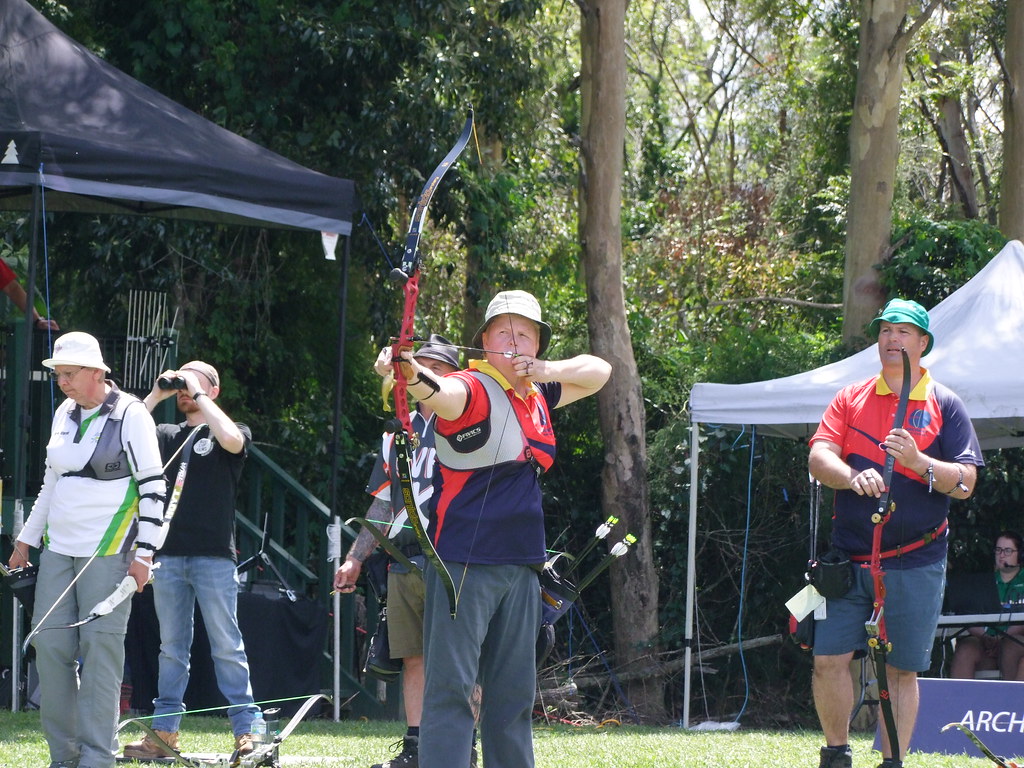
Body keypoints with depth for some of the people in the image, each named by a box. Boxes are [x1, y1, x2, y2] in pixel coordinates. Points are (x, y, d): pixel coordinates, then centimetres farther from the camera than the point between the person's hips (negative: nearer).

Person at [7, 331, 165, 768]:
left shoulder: (129, 415, -8)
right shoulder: (65, 414, 13)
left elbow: (153, 486, -9)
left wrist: (144, 552, -13)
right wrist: (27, 538, 23)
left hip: (108, 550, -7)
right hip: (59, 548, 7)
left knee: (100, 648, -9)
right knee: (50, 643, 1)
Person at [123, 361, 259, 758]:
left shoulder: (227, 435, 5)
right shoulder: (166, 435, 16)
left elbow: (231, 439, -19)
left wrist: (199, 396, -9)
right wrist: (155, 396, 1)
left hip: (214, 555, -4)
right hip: (168, 554, 4)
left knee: (227, 646, -5)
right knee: (171, 647, 8)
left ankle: (246, 730, -5)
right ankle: (164, 731, 10)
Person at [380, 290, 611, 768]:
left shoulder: (538, 396, 13)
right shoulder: (472, 391, -10)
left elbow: (599, 371, 25)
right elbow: (442, 394, -32)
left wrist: (549, 370, 4)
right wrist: (412, 375, -57)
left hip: (520, 566, 8)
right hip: (465, 565, -8)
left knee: (512, 693, 12)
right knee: (450, 687, -13)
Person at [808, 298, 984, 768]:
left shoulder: (944, 405, 4)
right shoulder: (851, 399, 10)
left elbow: (965, 482, -3)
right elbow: (818, 458, -3)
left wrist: (919, 463, -21)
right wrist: (853, 477, -24)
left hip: (915, 564, -2)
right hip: (848, 558, 2)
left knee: (902, 670, 1)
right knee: (828, 659, -3)